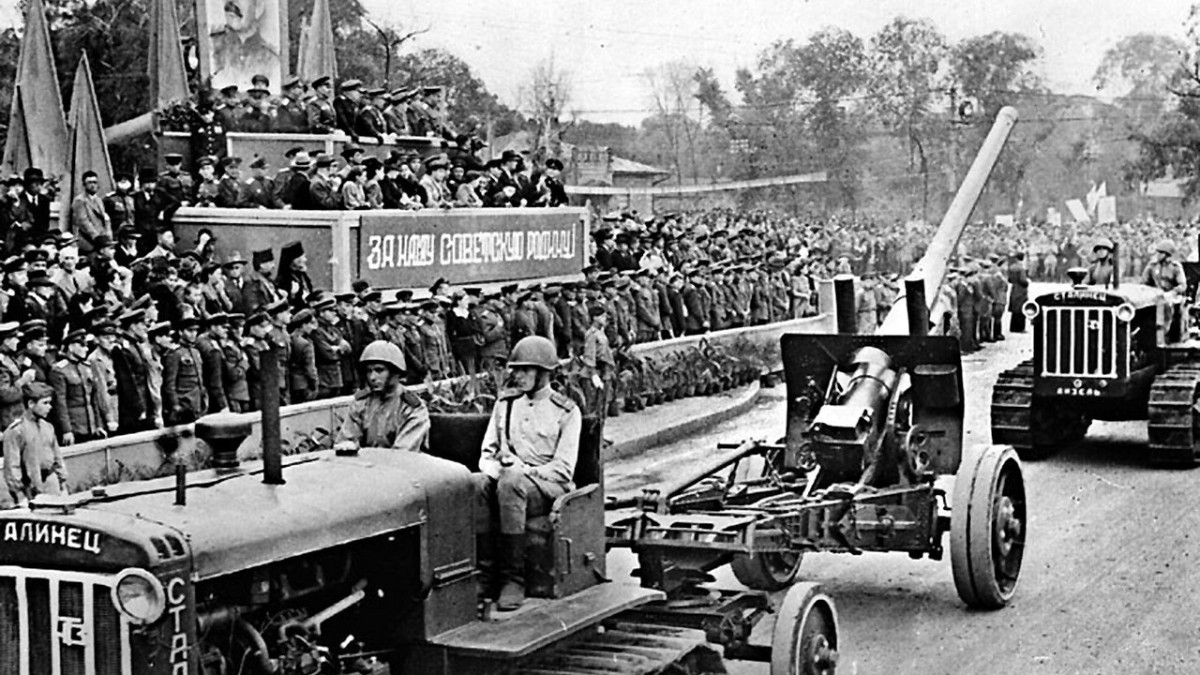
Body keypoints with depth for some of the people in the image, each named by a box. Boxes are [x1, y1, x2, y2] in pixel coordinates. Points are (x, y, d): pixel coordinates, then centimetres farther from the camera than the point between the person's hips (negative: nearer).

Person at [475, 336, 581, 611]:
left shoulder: (566, 411, 2)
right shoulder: (505, 403, 17)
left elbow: (563, 468, -6)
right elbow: (488, 451, 18)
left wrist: (523, 470, -17)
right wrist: (492, 469, -6)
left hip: (548, 485, -4)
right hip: (505, 477, 4)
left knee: (511, 484, -39)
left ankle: (513, 579, -36)